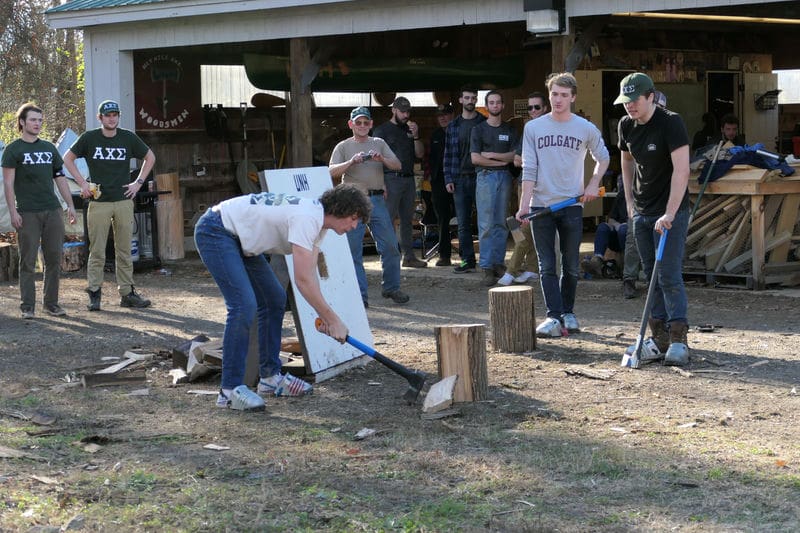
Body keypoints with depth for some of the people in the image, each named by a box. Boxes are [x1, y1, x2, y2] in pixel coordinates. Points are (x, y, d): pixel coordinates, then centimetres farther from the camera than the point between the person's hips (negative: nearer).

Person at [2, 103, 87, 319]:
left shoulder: (49, 148, 16)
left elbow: (60, 178, 19)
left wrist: (70, 205, 12)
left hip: (52, 211, 5)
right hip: (27, 212, -5)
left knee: (54, 259, 4)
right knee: (28, 261, -3)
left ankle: (51, 303, 13)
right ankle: (27, 306, 1)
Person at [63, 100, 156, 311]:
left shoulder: (128, 138, 5)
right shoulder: (89, 138, 0)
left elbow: (150, 157, 18)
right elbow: (67, 158, 10)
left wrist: (138, 182, 8)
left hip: (124, 201, 2)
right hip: (99, 202, -2)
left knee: (124, 251, 6)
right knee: (97, 251, -1)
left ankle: (126, 293, 10)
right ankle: (94, 294, 5)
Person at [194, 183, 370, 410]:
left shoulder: (318, 220, 5)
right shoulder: (307, 219, -26)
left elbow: (310, 274, 6)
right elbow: (303, 281, -28)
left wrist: (324, 315, -6)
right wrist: (333, 320, -22)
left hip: (238, 238, 11)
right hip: (215, 232, -11)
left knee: (274, 299, 12)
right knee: (244, 306, -20)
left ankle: (270, 377, 19)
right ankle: (230, 390, -16)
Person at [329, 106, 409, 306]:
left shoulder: (379, 143, 14)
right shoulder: (343, 147, 8)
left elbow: (398, 165, 4)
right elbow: (332, 172, -5)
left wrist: (382, 159, -15)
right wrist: (351, 162, -21)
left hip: (377, 200, 2)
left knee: (390, 246, 2)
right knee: (353, 250, -2)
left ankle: (391, 287, 17)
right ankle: (360, 294, 2)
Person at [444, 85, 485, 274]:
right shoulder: (453, 127, 11)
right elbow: (448, 154, 11)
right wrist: (448, 179, 1)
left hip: (480, 178, -3)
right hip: (460, 180, 3)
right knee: (463, 223, 2)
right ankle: (467, 260, 6)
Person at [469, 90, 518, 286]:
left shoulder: (510, 131, 14)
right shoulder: (478, 130, 7)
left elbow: (514, 156, 3)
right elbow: (475, 159, -3)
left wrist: (491, 155, -6)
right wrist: (501, 161, -2)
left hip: (505, 178, 3)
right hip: (485, 177, -3)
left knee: (501, 224, 2)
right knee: (486, 224, -8)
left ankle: (499, 264, 7)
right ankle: (487, 268, -10)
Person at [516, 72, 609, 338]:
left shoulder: (586, 129, 2)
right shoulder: (533, 128, 3)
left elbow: (603, 158, 19)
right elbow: (529, 169, 0)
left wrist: (593, 184, 6)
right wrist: (524, 204, -9)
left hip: (572, 206, 0)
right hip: (541, 205, 0)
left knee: (571, 266, 6)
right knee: (547, 266, -5)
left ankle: (568, 312, 21)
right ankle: (554, 317, -8)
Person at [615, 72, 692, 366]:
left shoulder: (671, 123, -18)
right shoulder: (626, 125, 4)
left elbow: (681, 169, -25)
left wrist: (669, 214, -30)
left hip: (671, 212, -7)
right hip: (642, 211, 7)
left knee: (669, 276, -12)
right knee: (651, 276, 9)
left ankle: (678, 339, -10)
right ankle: (660, 337, 15)